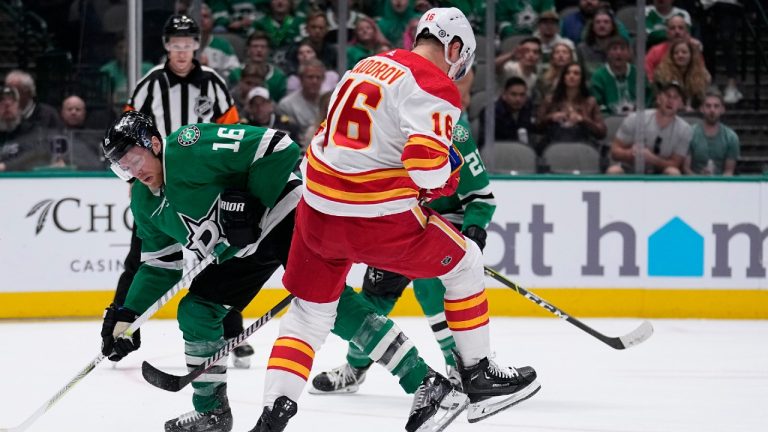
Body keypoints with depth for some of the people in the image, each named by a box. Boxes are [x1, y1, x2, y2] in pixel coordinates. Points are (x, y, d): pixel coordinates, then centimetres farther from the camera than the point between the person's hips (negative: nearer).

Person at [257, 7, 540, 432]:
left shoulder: (366, 67, 17)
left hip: (318, 207, 7)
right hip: (380, 215, -7)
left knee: (310, 309, 18)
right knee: (464, 262, 15)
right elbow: (427, 160, -22)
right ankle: (477, 375, 21)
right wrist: (445, 179, -1)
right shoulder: (434, 86, -8)